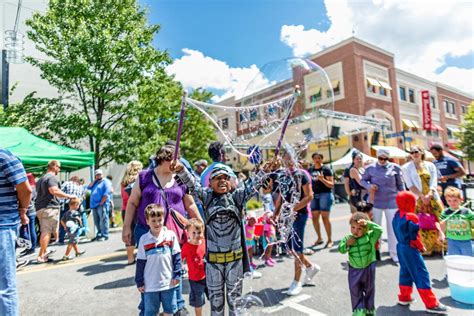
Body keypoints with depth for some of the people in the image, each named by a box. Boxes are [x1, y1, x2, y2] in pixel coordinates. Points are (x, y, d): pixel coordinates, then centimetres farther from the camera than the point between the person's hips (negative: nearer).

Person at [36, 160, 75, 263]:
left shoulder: (41, 178, 23)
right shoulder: (52, 177, -10)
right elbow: (54, 190, -25)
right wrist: (68, 196, -19)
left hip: (39, 207, 10)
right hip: (50, 207, -10)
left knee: (44, 231, 19)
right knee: (47, 231, -7)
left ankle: (44, 251, 29)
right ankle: (41, 256, -6)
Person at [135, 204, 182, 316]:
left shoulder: (171, 235, -7)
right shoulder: (144, 239, -6)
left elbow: (177, 257, -3)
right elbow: (140, 262, -1)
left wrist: (177, 275, -5)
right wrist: (139, 282, 1)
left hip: (168, 283, 0)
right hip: (150, 285, 0)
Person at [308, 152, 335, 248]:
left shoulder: (326, 169, -4)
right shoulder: (310, 170, 11)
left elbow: (331, 185, -9)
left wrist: (322, 179, -24)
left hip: (325, 194, -5)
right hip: (314, 195, 5)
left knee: (325, 217, -5)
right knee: (314, 217, 7)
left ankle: (330, 240, 7)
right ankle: (319, 238, 22)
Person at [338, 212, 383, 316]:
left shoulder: (370, 236, -13)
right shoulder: (348, 238, -7)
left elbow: (379, 230, -27)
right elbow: (341, 250, -7)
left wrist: (368, 223, -35)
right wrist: (346, 244, -25)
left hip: (368, 269, -1)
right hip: (354, 270, 1)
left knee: (369, 290, 18)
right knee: (355, 291, 7)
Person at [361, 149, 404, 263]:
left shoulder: (395, 168, -2)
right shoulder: (371, 168, -2)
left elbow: (400, 185, 5)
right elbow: (363, 180, 7)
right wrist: (369, 186, -13)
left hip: (392, 202, 0)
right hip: (376, 202, 1)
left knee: (393, 227, 5)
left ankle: (394, 253, 18)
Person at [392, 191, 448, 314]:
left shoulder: (396, 215, 4)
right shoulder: (411, 217, -20)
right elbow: (414, 237, -17)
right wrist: (421, 247, -1)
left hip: (401, 247, 9)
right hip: (410, 249, -9)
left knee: (406, 272, 20)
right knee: (421, 274, -1)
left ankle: (404, 297, 30)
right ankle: (431, 304, 6)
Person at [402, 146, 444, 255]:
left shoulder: (430, 165, 10)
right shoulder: (406, 167, 4)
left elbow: (433, 183, 1)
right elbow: (410, 185, -3)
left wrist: (429, 195, -15)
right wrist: (422, 196, -12)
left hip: (432, 198, 2)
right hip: (417, 199, -2)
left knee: (437, 222, 3)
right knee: (420, 224, -3)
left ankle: (438, 246, 16)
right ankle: (423, 248, 5)